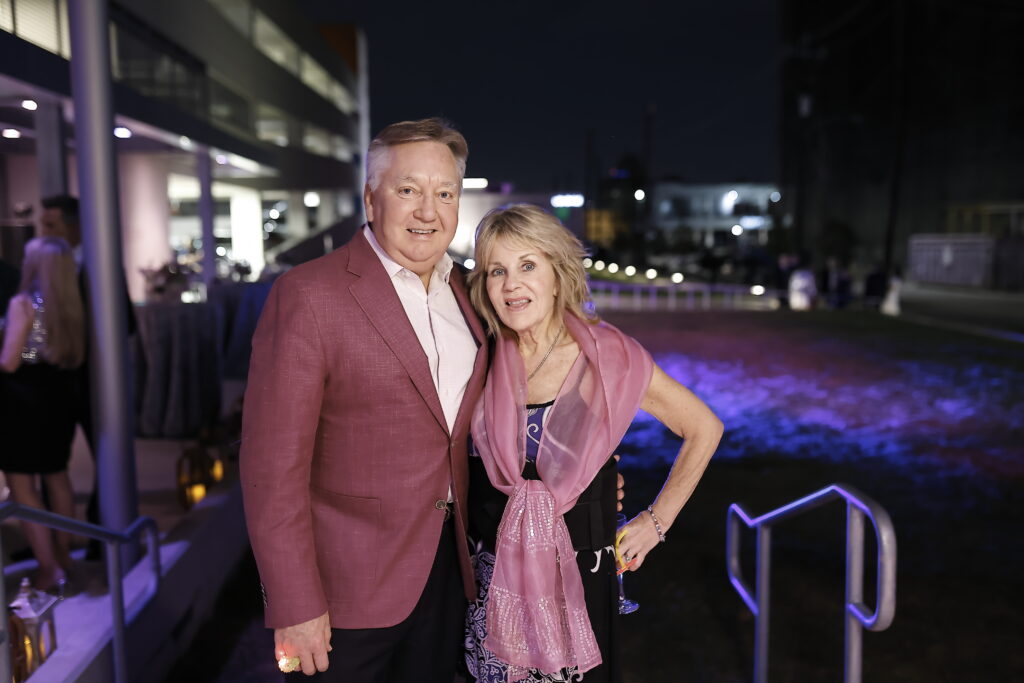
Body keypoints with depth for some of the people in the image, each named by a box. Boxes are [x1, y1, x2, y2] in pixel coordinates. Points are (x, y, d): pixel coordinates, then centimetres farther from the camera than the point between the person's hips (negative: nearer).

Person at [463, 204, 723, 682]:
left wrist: (657, 522, -2)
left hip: (578, 570, -2)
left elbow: (704, 430, -2)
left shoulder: (609, 357, -13)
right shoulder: (482, 359, -5)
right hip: (491, 571, 3)